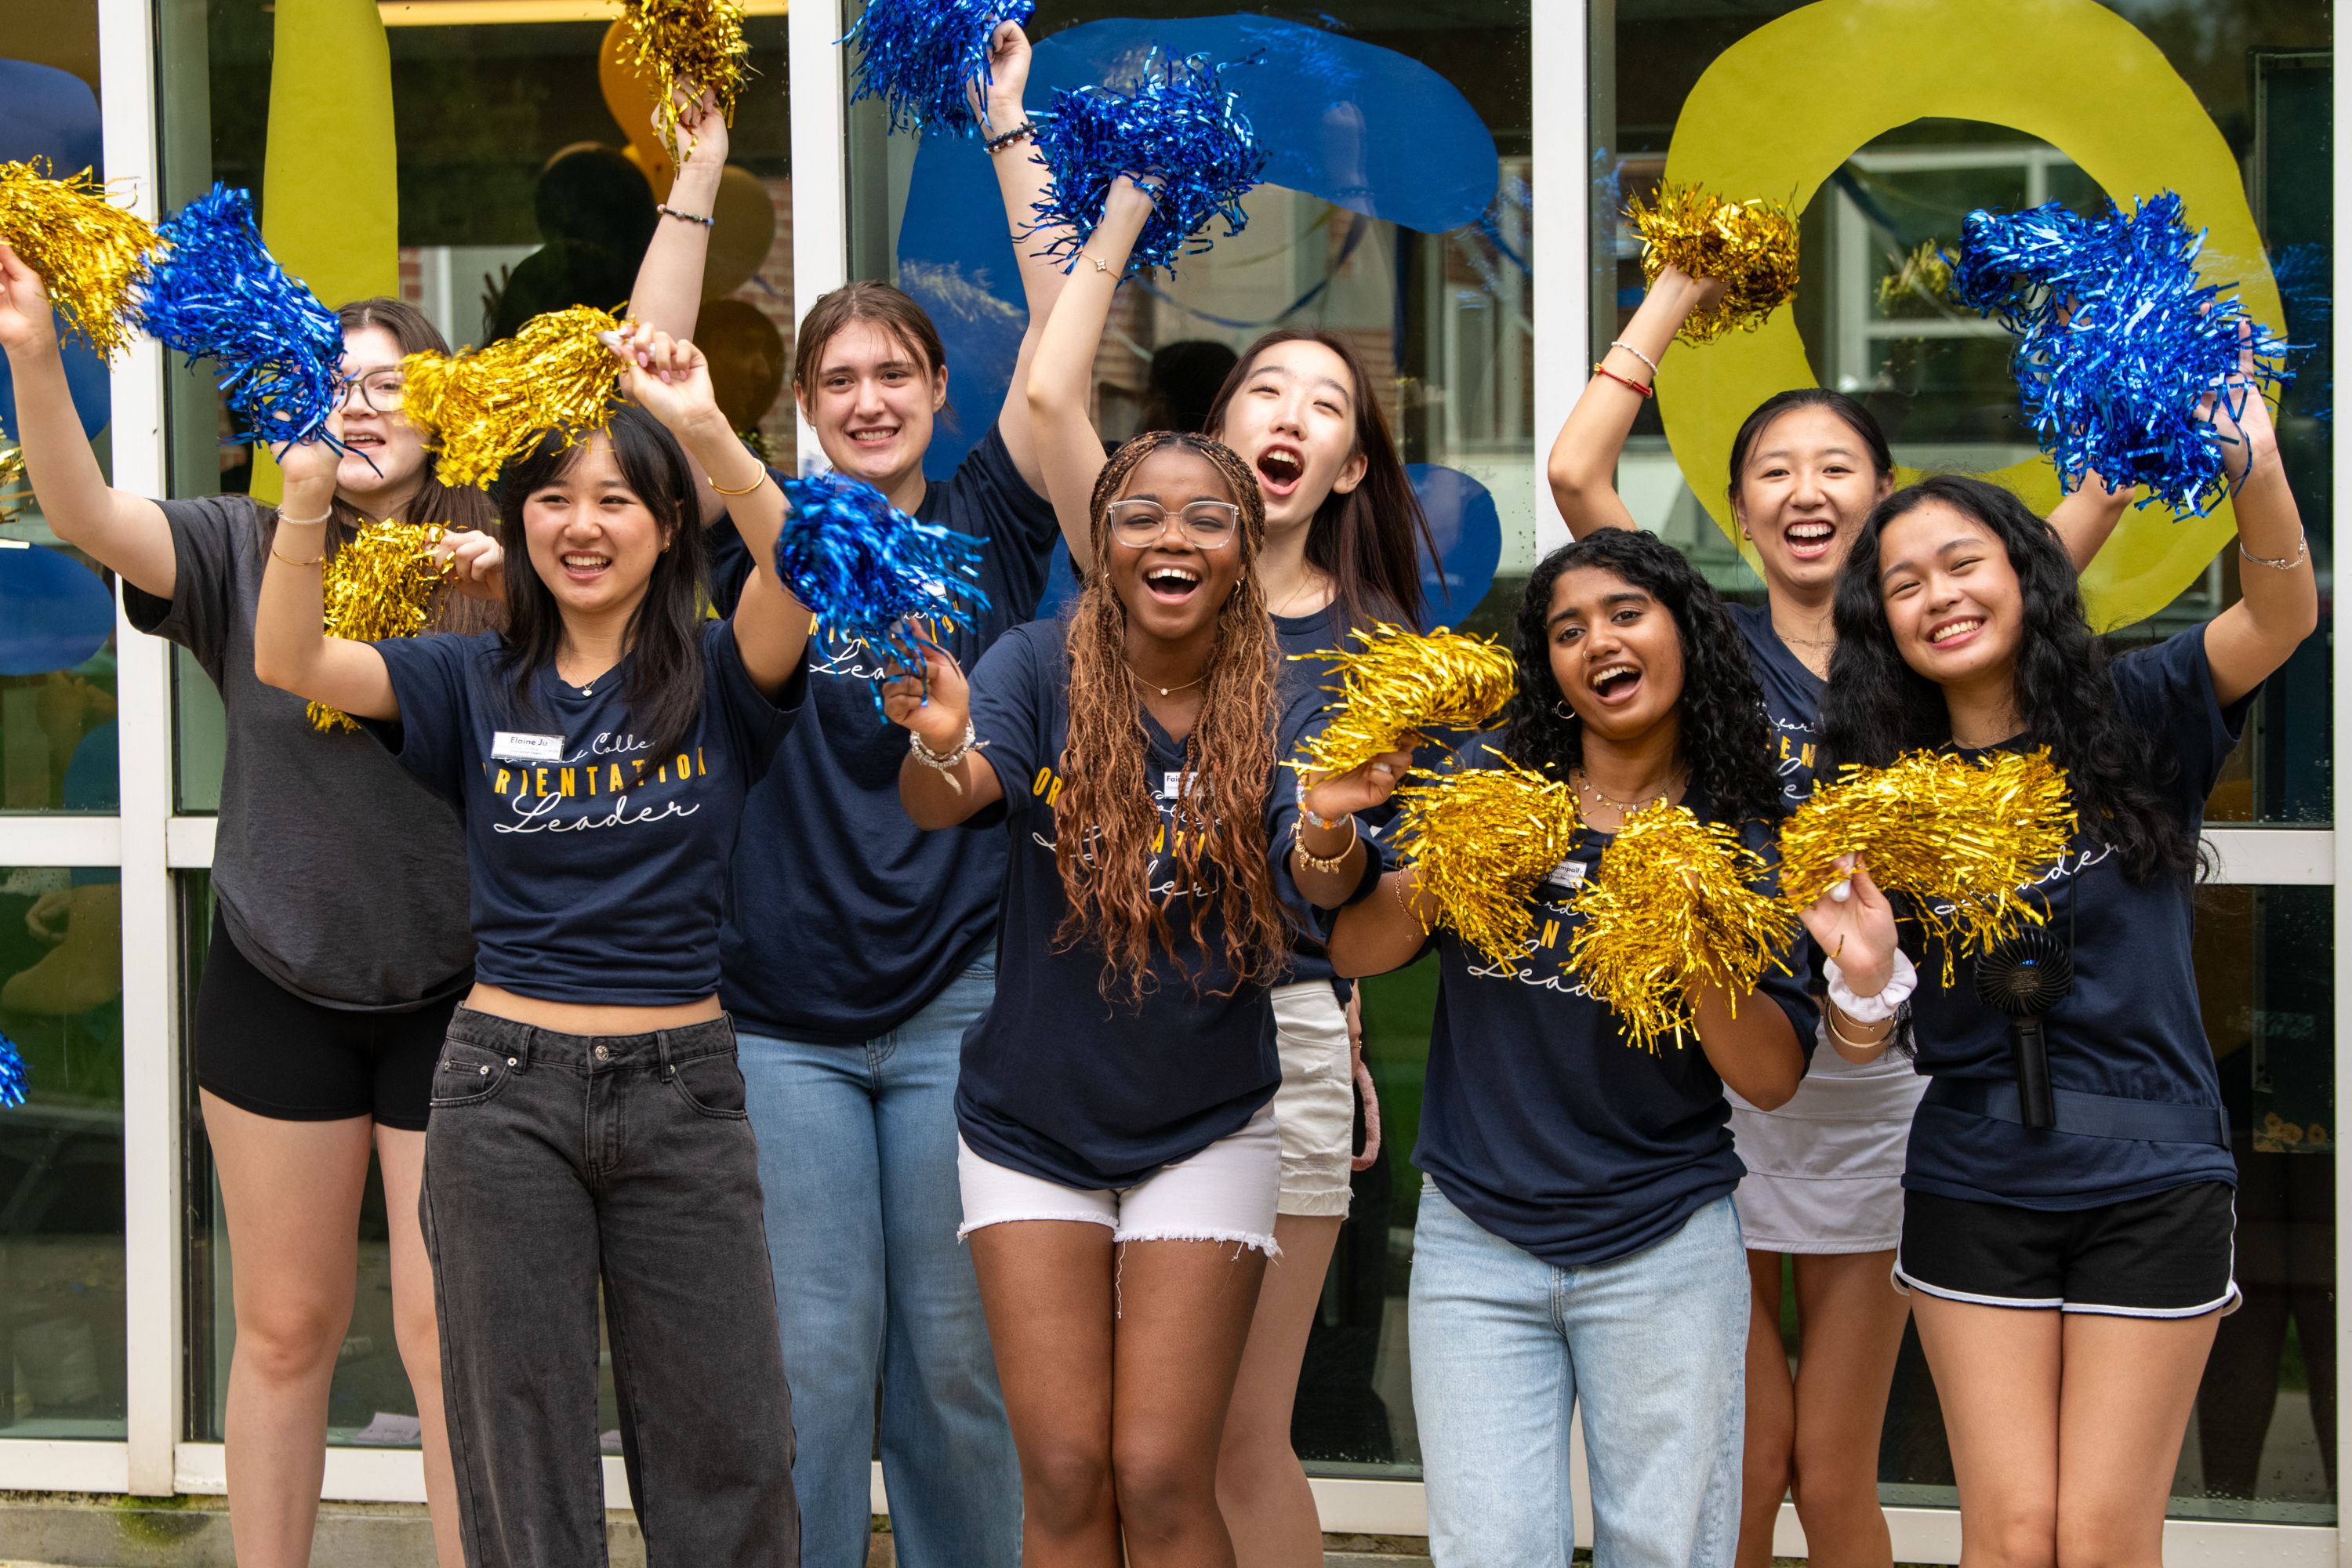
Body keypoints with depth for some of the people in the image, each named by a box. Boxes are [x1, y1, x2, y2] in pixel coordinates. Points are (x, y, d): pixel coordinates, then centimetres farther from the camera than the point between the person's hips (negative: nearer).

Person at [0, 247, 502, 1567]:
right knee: (286, 1327, 11)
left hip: (451, 997, -1)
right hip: (276, 995, 1)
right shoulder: (245, 550, -2)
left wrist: (517, 603, -23)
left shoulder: (494, 570, -2)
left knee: (449, 1333, 1)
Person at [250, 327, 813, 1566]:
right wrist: (308, 489, -24)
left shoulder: (716, 678, 1)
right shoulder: (476, 684, 5)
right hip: (507, 1083, 1)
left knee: (726, 1458, 5)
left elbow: (797, 571, -20)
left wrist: (710, 432, -34)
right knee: (521, 1453, 8)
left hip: (681, 1088, -1)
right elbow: (287, 662, -8)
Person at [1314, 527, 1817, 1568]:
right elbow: (1357, 950, 1)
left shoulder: (1737, 835, 1)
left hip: (1664, 1248, 0)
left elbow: (1773, 1078, -4)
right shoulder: (1493, 784, 3)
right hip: (1478, 1245, 0)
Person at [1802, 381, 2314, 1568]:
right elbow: (1860, 1045, 2)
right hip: (1973, 1192, 2)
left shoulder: (2130, 719, -2)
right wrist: (1862, 977, -21)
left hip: (2152, 1187, -2)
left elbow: (2282, 617, -19)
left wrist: (2255, 474, -37)